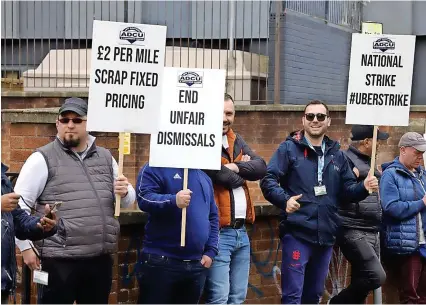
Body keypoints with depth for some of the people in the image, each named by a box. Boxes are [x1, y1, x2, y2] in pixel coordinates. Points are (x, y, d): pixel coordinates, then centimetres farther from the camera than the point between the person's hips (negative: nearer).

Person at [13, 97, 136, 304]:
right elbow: (19, 205, -5)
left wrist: (125, 192, -4)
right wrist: (26, 247, -10)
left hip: (100, 259, 6)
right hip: (60, 261, -5)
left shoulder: (106, 157, 14)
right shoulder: (43, 159, -3)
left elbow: (128, 200, 20)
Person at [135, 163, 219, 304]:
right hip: (161, 262, -6)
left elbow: (213, 217, 20)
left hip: (197, 264, 6)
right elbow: (144, 198, -19)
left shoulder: (204, 177, 17)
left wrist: (211, 251, 9)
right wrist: (173, 201, -36)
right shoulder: (156, 168, -3)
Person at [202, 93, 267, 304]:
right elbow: (223, 177, -21)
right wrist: (243, 168, 0)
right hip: (218, 233, -8)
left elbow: (261, 168, 4)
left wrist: (236, 167, -15)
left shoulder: (236, 141, 16)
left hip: (241, 232, 8)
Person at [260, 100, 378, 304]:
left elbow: (348, 189, 15)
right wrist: (285, 200, -27)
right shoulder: (289, 148, -2)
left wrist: (364, 187, -7)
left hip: (326, 234, 6)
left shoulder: (336, 154, 14)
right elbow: (268, 180, -10)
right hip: (297, 233, -6)